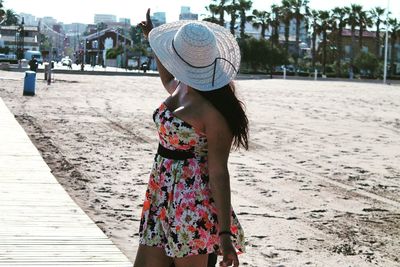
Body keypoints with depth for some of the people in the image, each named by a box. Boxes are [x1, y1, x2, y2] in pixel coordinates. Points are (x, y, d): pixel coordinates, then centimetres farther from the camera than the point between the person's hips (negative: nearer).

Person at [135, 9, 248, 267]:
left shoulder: (213, 110, -19)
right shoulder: (180, 87, 6)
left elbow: (219, 173, -18)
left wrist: (225, 234, -18)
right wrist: (152, 38, 40)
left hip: (193, 205, -9)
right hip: (161, 197, 9)